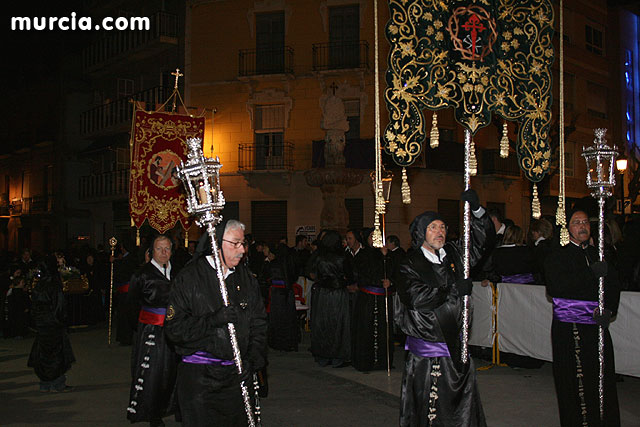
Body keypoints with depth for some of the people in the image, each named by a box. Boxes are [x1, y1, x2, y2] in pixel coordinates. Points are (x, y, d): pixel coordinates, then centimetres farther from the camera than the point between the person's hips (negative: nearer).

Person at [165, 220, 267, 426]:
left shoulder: (246, 278, 7)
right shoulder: (190, 277, -7)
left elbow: (259, 323, 10)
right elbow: (174, 328, -12)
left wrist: (254, 360, -3)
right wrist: (213, 320, -22)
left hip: (237, 373, 4)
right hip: (199, 377, -4)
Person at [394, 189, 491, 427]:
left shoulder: (453, 253, 6)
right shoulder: (409, 265, -8)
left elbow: (482, 237, 12)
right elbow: (416, 298, -23)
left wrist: (477, 209, -6)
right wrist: (455, 290, -18)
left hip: (455, 343, 5)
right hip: (426, 348, -5)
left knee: (465, 406, 11)